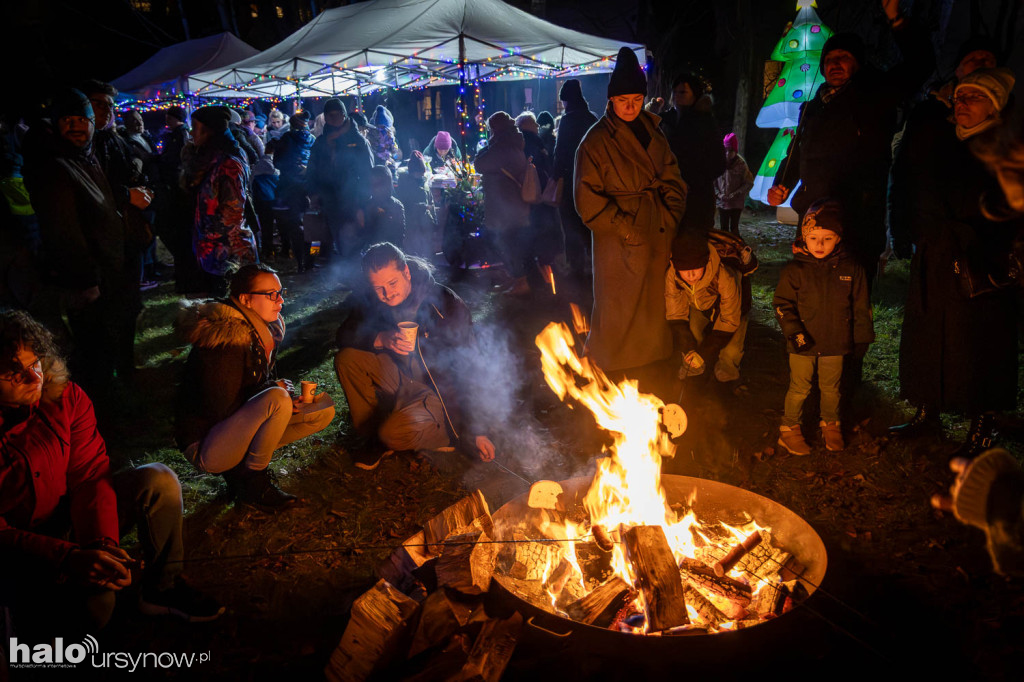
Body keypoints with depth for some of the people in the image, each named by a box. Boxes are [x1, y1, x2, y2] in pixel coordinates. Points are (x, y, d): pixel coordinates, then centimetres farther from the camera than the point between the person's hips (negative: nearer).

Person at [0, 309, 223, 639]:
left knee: (158, 480, -14)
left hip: (68, 515, 5)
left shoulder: (66, 397, -12)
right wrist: (70, 558, -35)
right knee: (94, 603, -32)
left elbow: (90, 476, -10)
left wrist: (103, 543, -25)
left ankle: (162, 588, 2)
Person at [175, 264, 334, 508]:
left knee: (324, 409, -1)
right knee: (277, 399, -33)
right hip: (206, 447, -9)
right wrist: (277, 391, -15)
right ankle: (252, 480, -12)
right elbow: (222, 409, -25)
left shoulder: (267, 329, 3)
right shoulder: (226, 338, -24)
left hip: (239, 427, 9)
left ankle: (245, 463, 0)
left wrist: (283, 392, -7)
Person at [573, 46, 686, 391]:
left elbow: (671, 179, 16)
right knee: (618, 308, -1)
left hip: (657, 238, 6)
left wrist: (669, 217, 0)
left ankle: (650, 371, 30)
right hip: (619, 243, -6)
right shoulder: (596, 141, -7)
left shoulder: (652, 134, 11)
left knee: (653, 307, 13)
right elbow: (589, 201, -11)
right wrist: (627, 229, -14)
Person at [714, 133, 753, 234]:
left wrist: (735, 194, -12)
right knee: (723, 228, 9)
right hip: (722, 202, 2)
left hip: (736, 202, -2)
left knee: (734, 227, -1)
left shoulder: (740, 164, -10)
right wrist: (718, 194, -8)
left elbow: (749, 183, -4)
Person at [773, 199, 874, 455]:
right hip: (803, 344, -2)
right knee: (799, 388, 9)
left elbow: (861, 306, 4)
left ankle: (831, 425, 39)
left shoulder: (851, 269, -5)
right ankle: (790, 428, 26)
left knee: (831, 387, 18)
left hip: (835, 343, 2)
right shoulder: (795, 270, -11)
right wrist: (794, 332, -17)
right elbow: (782, 304, -6)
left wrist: (861, 338, 7)